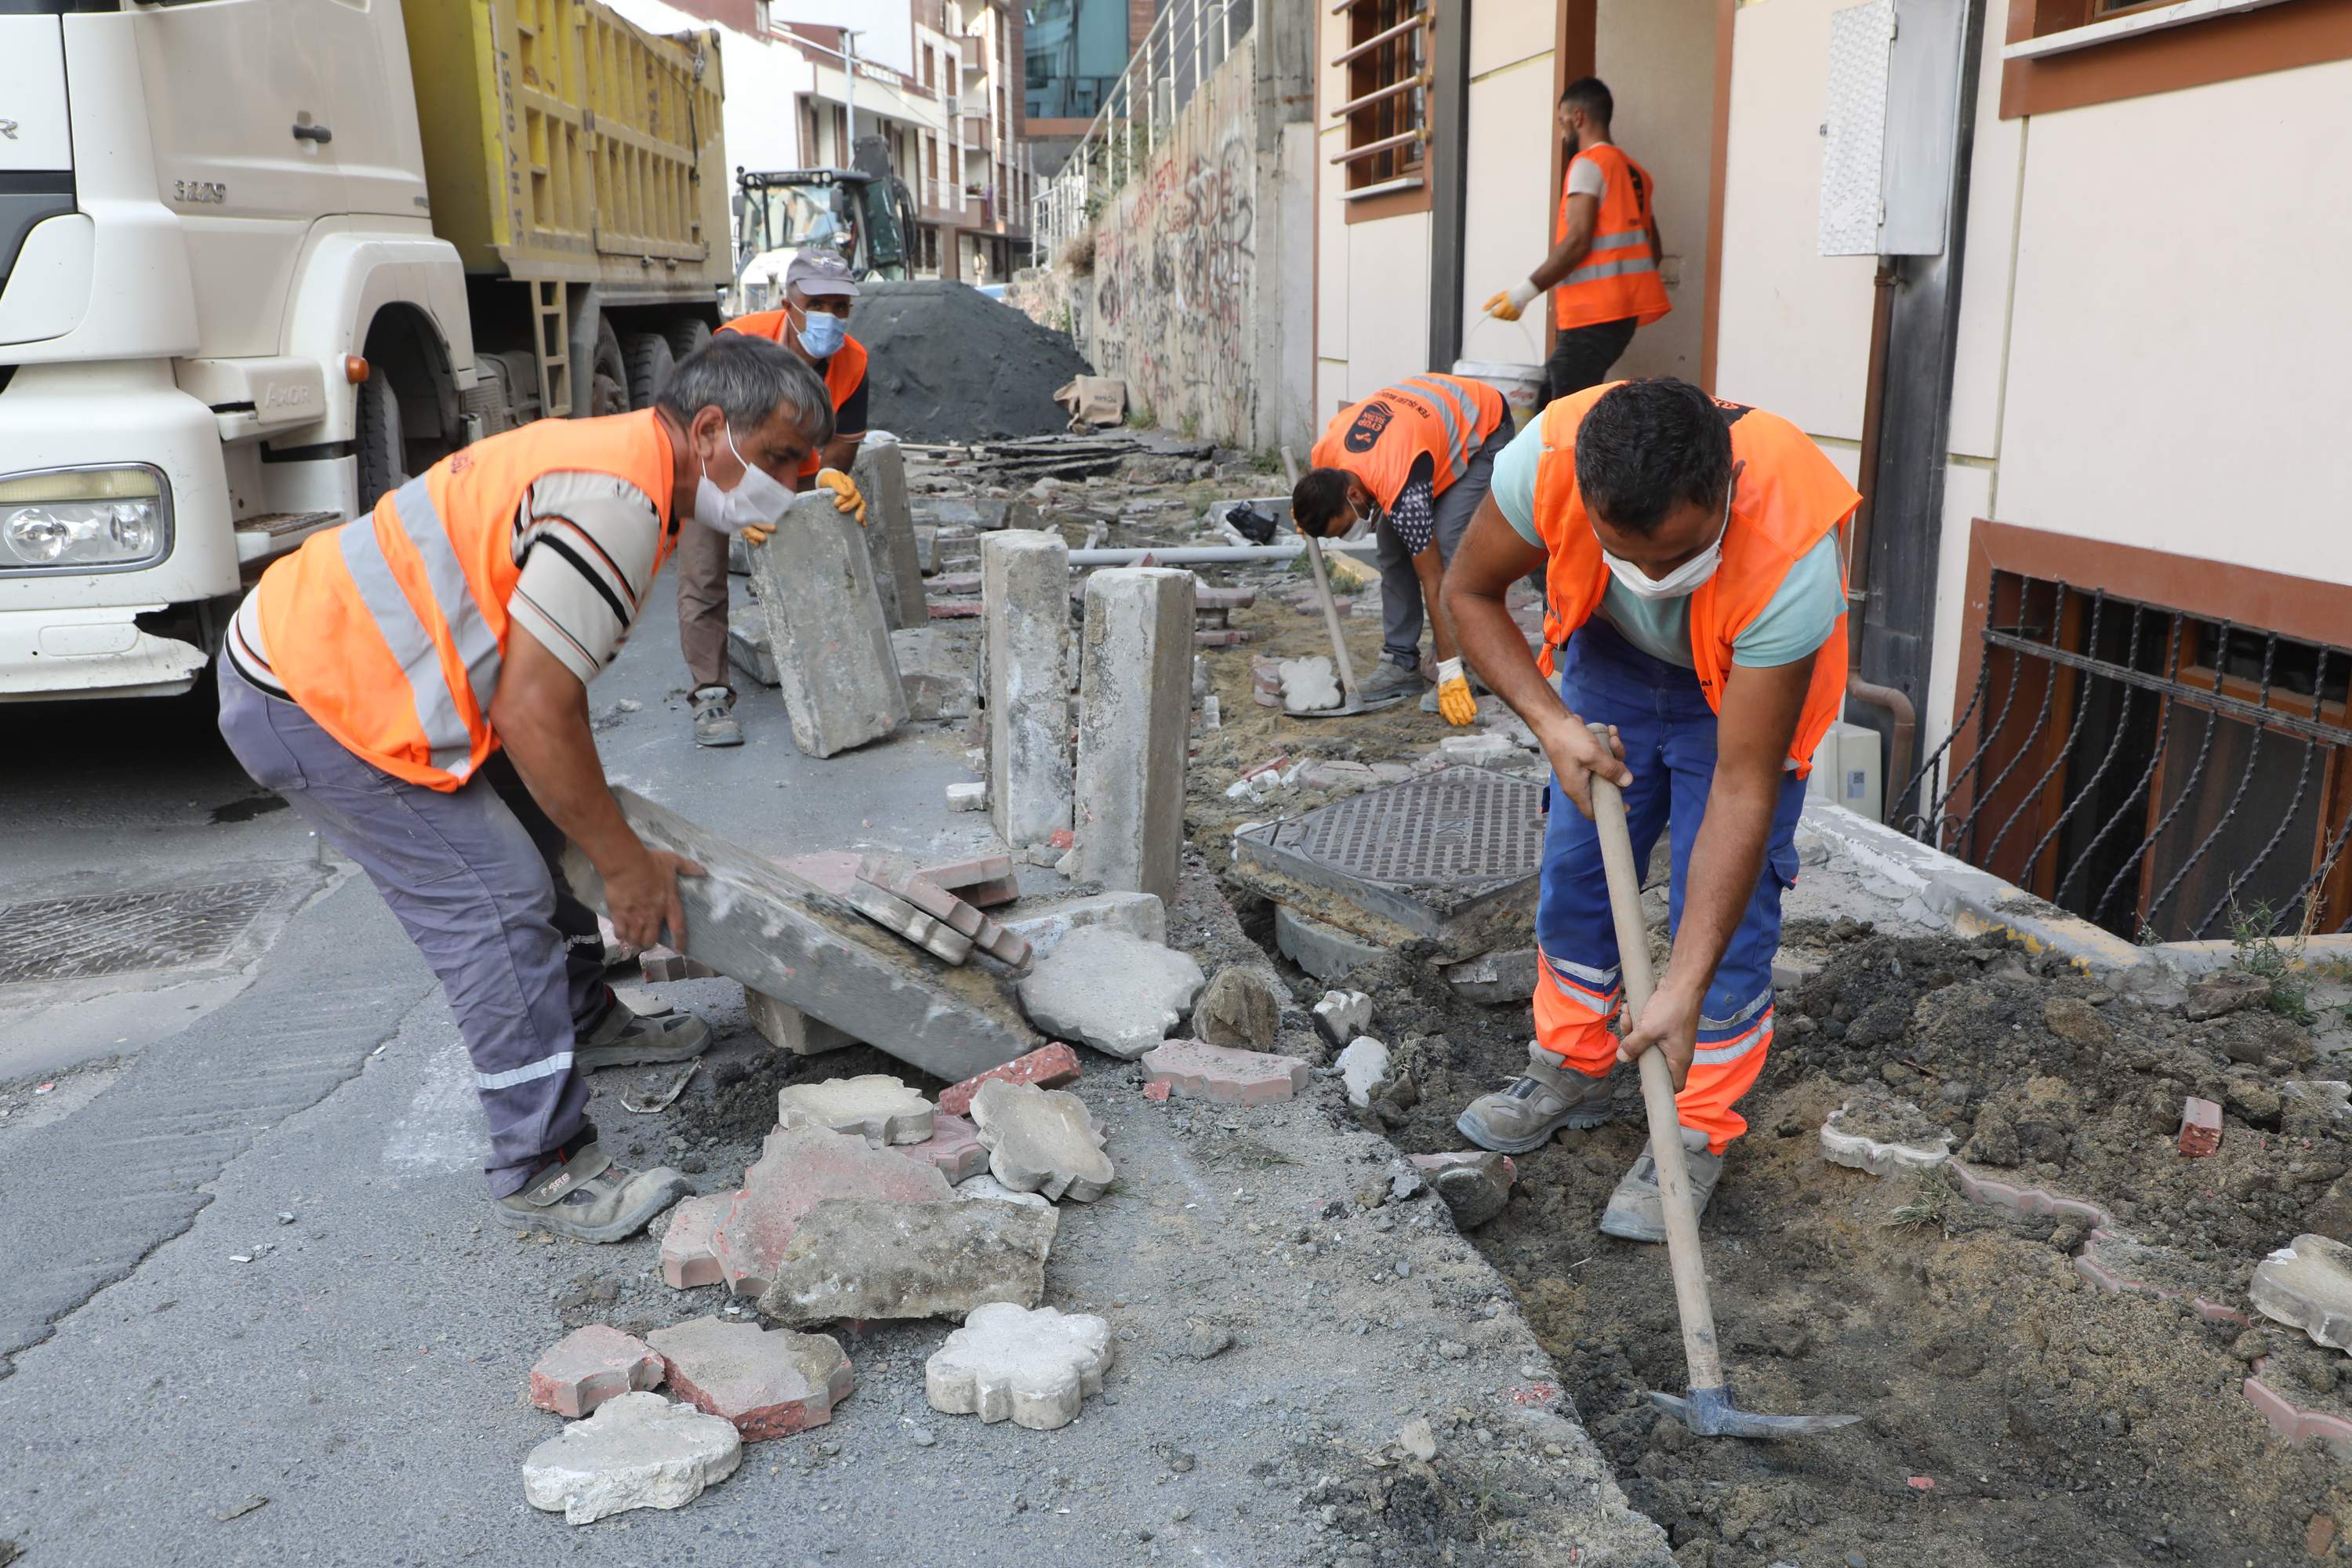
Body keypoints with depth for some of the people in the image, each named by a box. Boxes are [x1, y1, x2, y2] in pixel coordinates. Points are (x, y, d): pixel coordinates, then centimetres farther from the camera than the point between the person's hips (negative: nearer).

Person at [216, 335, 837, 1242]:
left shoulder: (615, 457, 9)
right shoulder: (616, 503, -24)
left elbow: (536, 684, 18)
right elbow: (533, 711, -26)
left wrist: (610, 841, 22)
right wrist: (625, 863, -15)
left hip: (327, 648, 11)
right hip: (309, 700, -11)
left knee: (528, 823, 20)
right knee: (493, 900, -12)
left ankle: (583, 1021, 39)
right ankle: (542, 1174, -4)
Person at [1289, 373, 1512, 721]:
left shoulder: (1401, 490, -40)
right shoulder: (1322, 457, -20)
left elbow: (1433, 582, -35)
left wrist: (1450, 672, -33)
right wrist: (1307, 510, -6)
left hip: (1483, 427, -8)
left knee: (1446, 545, -22)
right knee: (1392, 543, -1)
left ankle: (1459, 671, -16)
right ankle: (1401, 663, 5)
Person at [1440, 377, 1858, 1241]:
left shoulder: (1793, 557, -43)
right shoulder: (1547, 459, -36)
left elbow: (1742, 791, -38)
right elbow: (1470, 592, -14)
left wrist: (1684, 988, -37)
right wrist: (1551, 722, -28)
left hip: (1745, 685, -3)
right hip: (1613, 656, 4)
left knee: (1727, 909, -7)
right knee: (1574, 868, 8)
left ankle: (1696, 1135, 12)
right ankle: (1571, 1072, 29)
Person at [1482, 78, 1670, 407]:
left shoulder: (1588, 163, -5)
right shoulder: (1636, 172, 19)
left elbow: (1578, 241, -16)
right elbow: (1654, 249, 18)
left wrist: (1525, 291, -13)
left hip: (1593, 315, -9)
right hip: (1622, 310, 9)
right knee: (1549, 395, 10)